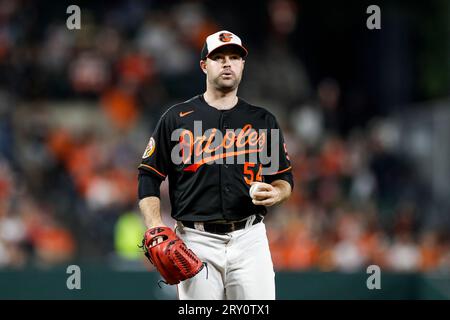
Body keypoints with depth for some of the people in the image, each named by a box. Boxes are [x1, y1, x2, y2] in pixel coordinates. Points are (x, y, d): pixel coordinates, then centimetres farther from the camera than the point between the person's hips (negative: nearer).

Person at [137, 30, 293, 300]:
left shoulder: (263, 121, 12)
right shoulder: (177, 118, 6)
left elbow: (285, 177, 17)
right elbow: (149, 175, 6)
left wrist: (276, 193, -7)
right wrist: (155, 225, -9)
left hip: (249, 238, 1)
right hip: (196, 241, -1)